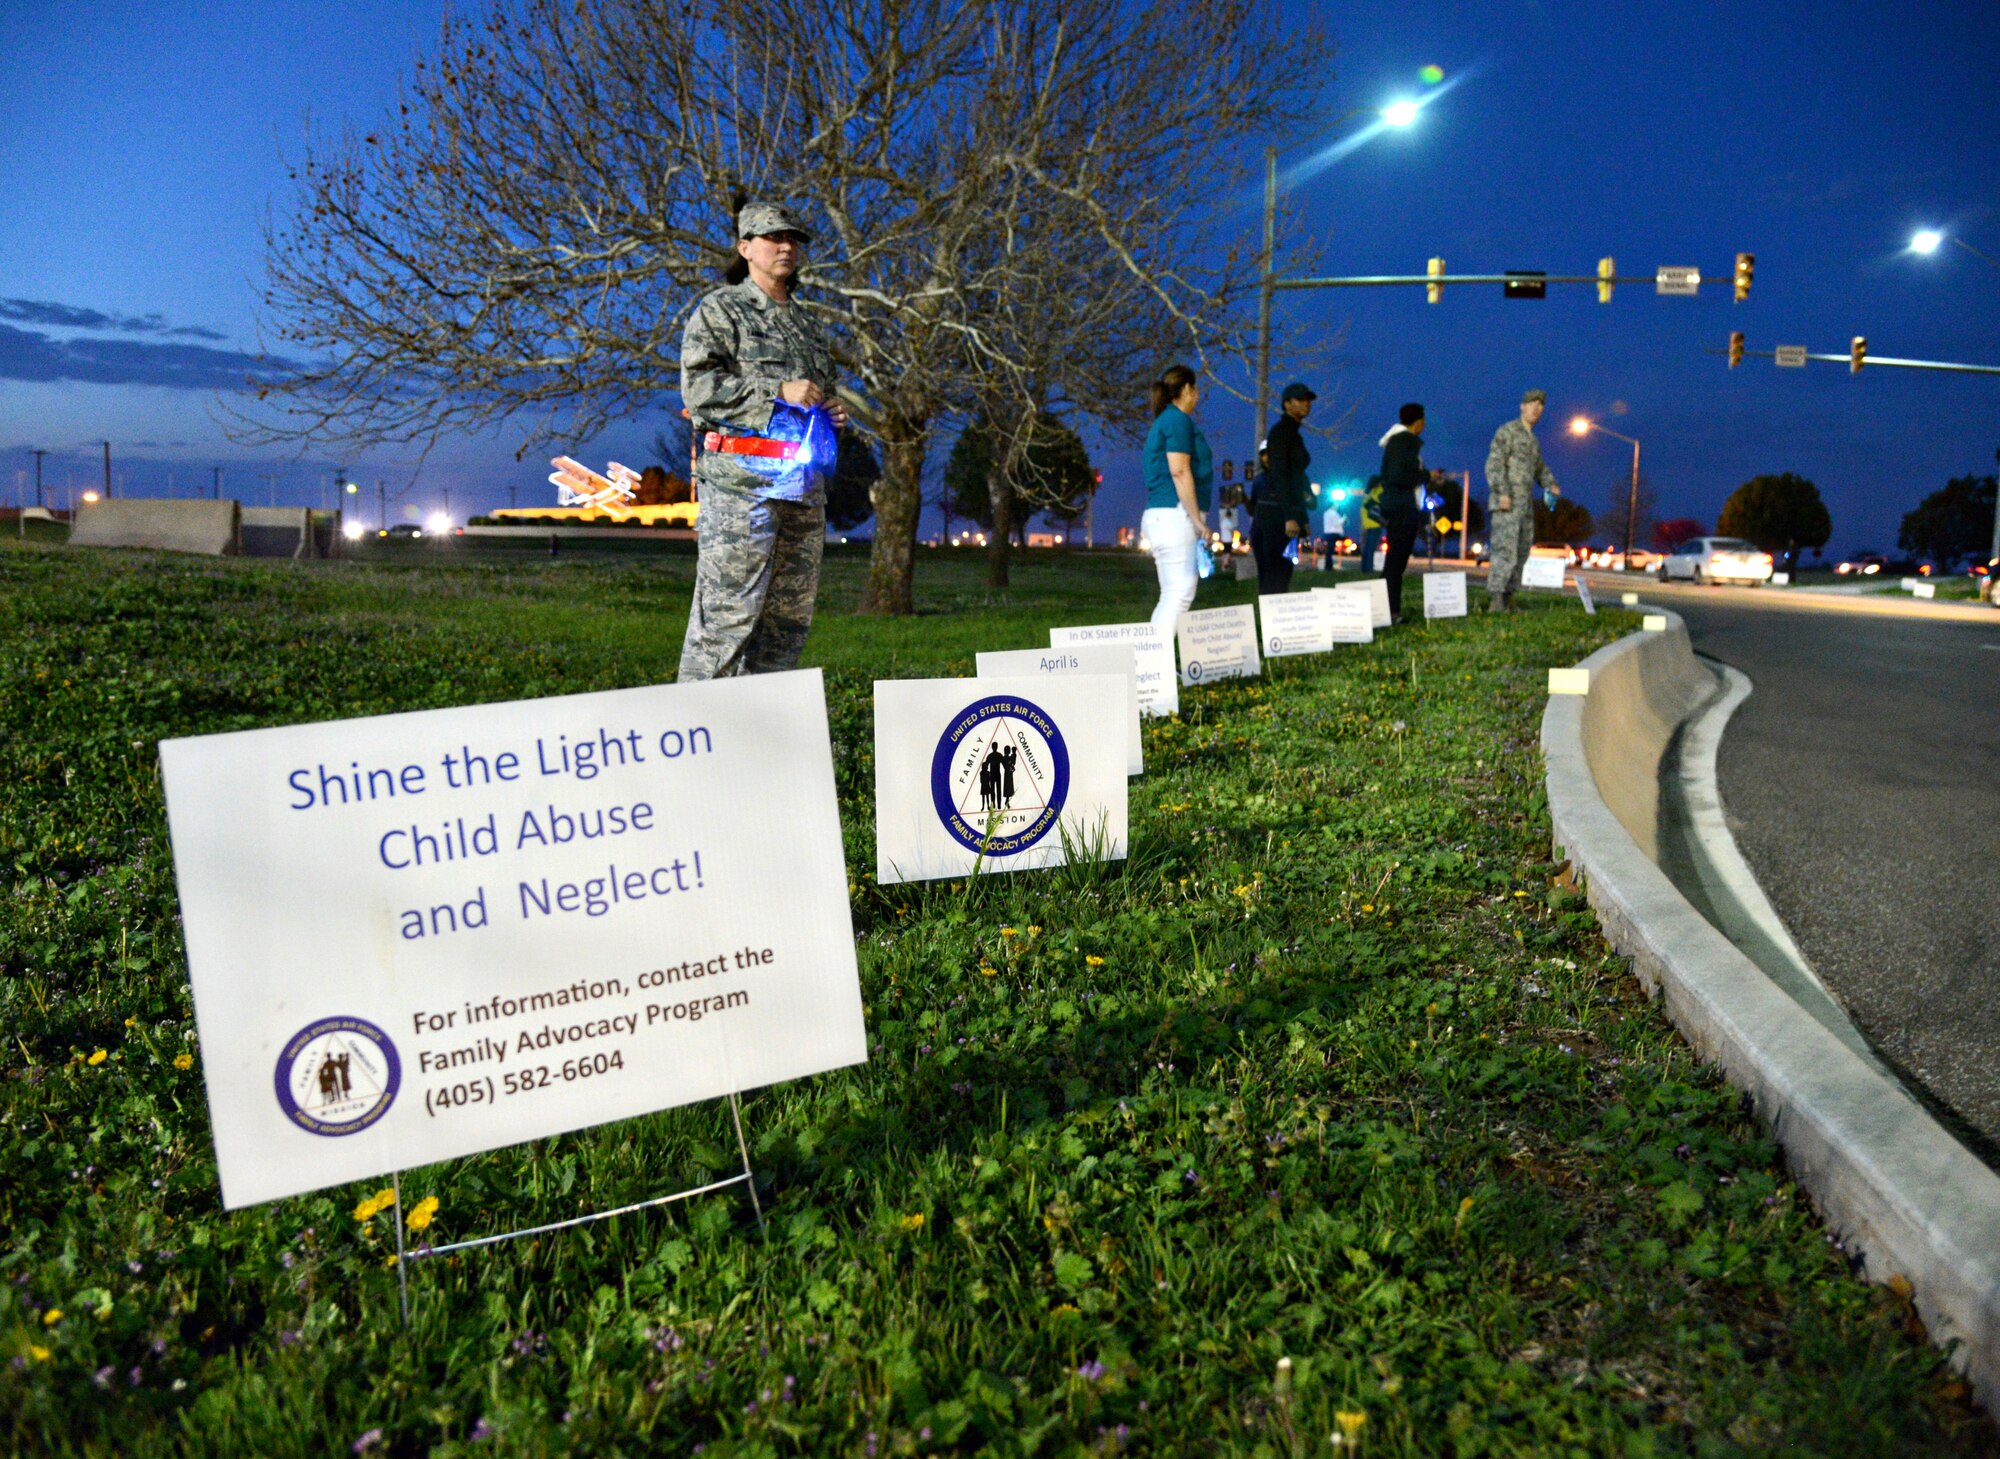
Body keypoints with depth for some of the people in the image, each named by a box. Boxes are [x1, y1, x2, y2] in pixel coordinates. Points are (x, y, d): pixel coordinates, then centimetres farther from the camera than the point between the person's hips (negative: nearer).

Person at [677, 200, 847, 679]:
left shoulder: (808, 325, 25)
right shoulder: (720, 310, 4)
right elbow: (699, 385, -9)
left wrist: (833, 414, 12)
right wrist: (779, 392, -14)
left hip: (804, 480, 7)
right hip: (742, 478, -7)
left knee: (790, 613, 6)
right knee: (727, 608, -11)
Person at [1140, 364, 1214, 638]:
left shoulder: (1165, 420, 22)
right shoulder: (1178, 420, -7)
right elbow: (1179, 472, -16)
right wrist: (1198, 520, -16)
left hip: (1162, 517, 10)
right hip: (1175, 515, -10)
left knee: (1172, 596, 9)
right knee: (1180, 593, -14)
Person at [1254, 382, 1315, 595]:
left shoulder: (1294, 434, 20)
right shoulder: (1280, 431, -7)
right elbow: (1279, 475, -16)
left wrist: (1303, 518, 20)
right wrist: (1289, 517, -23)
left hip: (1289, 511, 9)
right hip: (1275, 511, -9)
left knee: (1273, 575, 7)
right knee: (1277, 574, -12)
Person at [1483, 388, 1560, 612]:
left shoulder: (1533, 440, 21)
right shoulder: (1507, 431, -6)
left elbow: (1540, 469, 31)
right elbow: (1494, 463, -16)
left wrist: (1552, 486, 9)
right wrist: (1502, 493, -27)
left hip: (1524, 505, 9)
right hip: (1505, 503, -9)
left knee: (1521, 552, 8)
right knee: (1505, 551, -18)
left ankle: (1508, 599, 13)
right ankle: (1495, 601, -21)